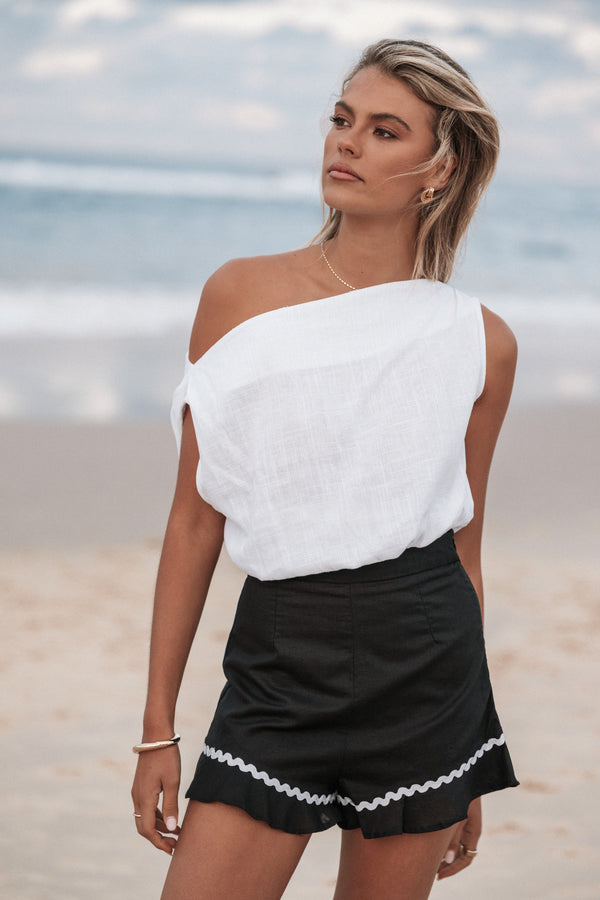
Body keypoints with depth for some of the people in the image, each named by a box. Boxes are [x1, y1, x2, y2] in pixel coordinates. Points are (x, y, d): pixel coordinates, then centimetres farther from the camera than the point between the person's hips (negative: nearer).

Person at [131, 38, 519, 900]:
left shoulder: (482, 342, 2)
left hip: (424, 666, 0)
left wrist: (469, 774, 13)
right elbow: (197, 517, 3)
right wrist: (158, 728, 1)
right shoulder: (241, 293, 1)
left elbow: (464, 540, 9)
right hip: (279, 664, 0)